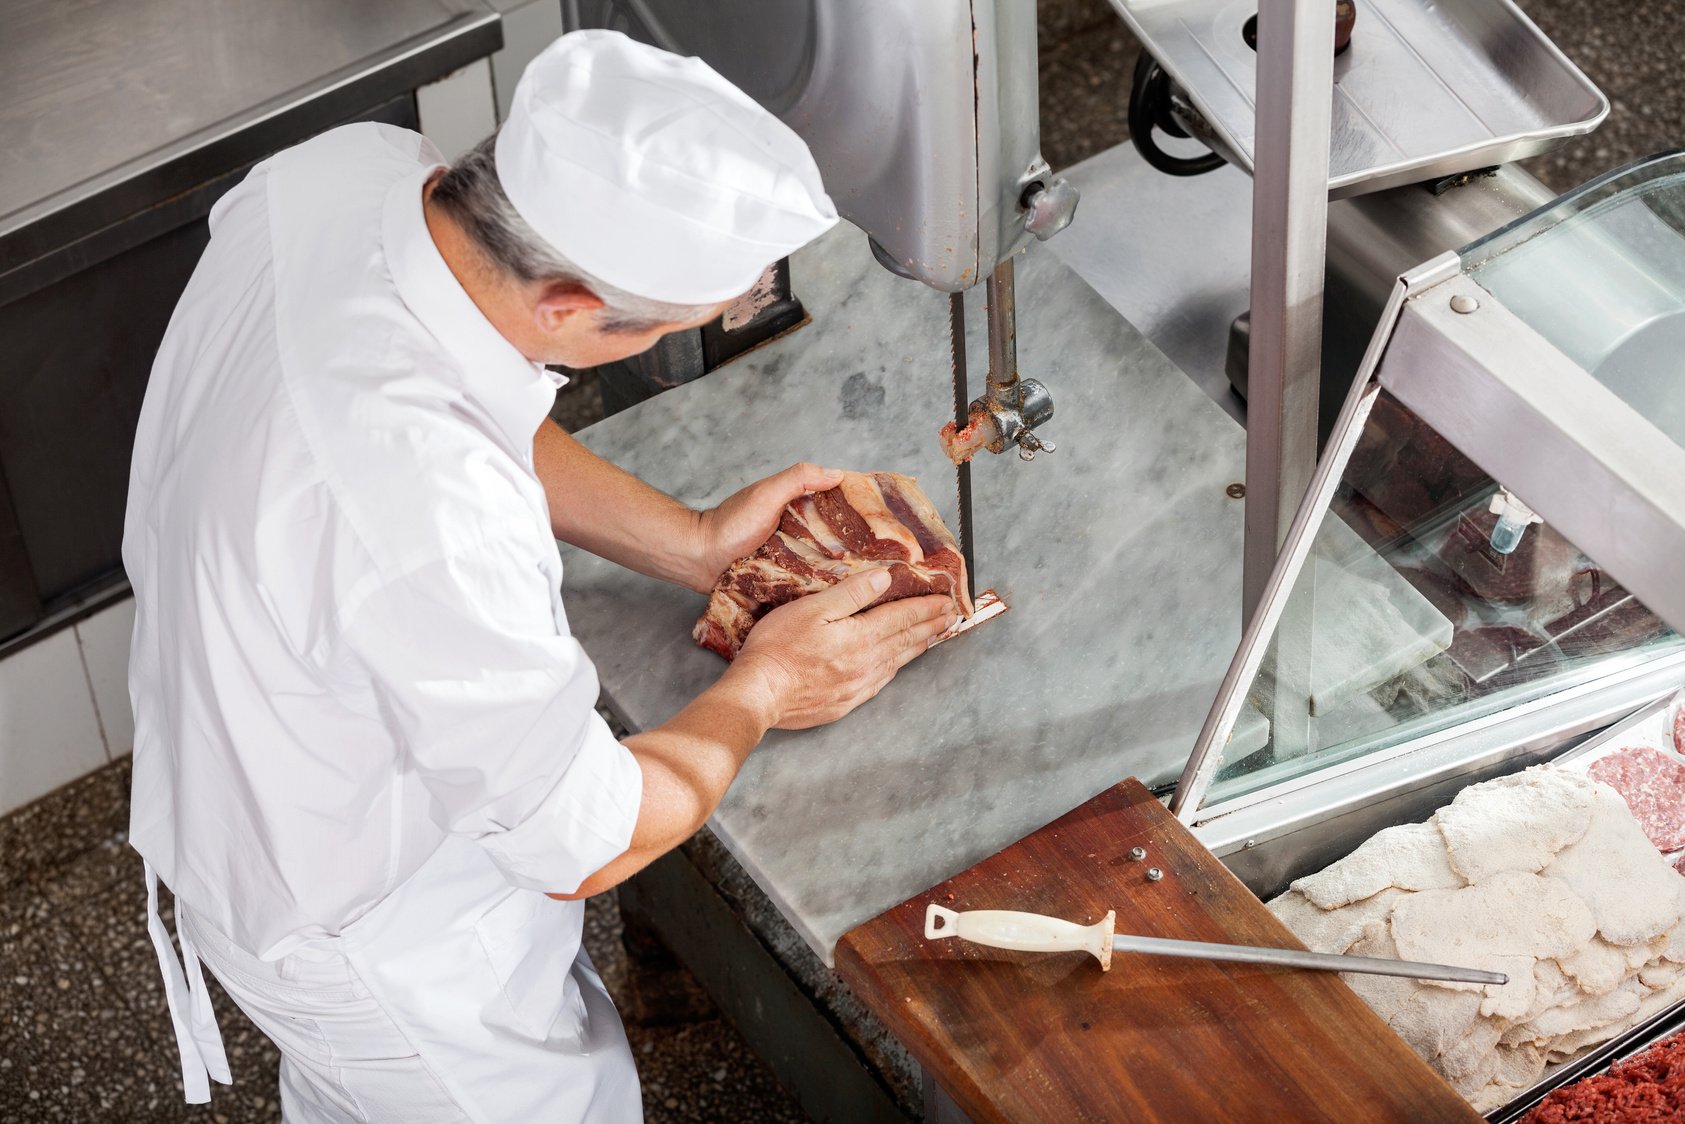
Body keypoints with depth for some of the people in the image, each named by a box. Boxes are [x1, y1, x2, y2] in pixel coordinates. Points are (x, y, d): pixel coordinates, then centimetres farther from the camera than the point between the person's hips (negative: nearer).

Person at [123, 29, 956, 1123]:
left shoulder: (351, 166, -24)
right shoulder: (432, 533, -47)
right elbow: (588, 845, -27)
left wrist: (690, 542, -3)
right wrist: (759, 694, -10)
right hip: (379, 940, -7)